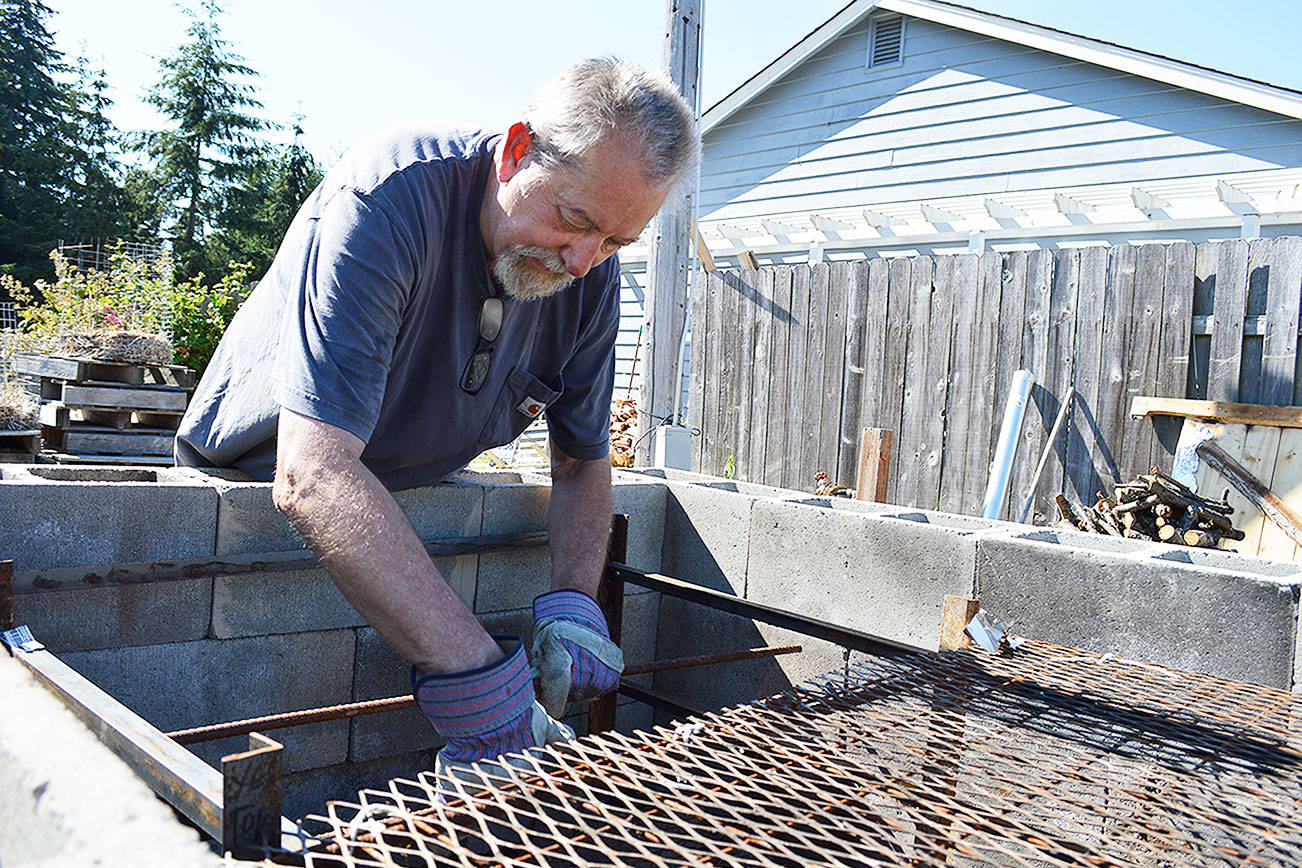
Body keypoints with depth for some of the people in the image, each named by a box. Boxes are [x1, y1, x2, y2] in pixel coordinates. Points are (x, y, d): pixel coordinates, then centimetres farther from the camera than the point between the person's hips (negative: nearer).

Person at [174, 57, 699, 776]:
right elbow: (311, 475, -44)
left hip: (413, 498, 5)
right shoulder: (384, 201, -34)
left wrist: (572, 597, -23)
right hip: (248, 482, -4)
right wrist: (470, 671, -49)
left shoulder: (593, 274, -14)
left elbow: (583, 461, -4)